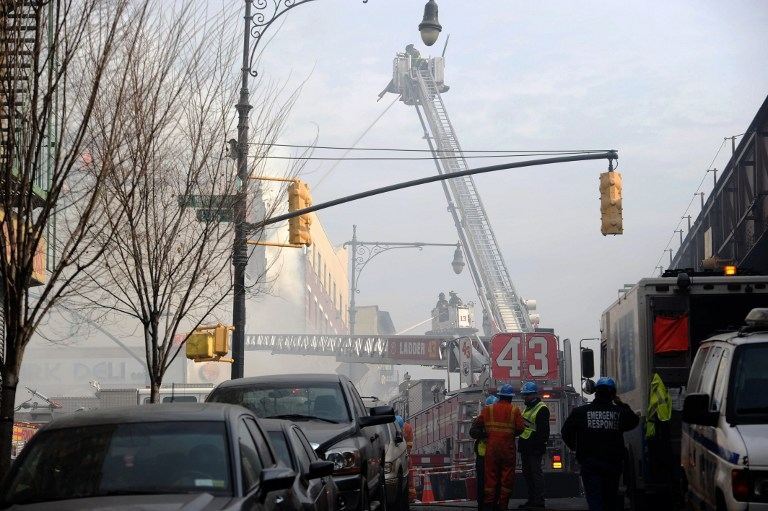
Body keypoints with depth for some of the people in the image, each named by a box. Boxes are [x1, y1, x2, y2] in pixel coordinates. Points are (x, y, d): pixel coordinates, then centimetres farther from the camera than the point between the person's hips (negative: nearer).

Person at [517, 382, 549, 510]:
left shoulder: (542, 409, -10)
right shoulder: (527, 408, 19)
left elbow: (543, 430, -17)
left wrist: (539, 444, -22)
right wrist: (521, 443, 20)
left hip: (535, 448, -10)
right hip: (525, 446, 10)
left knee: (536, 473, -7)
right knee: (527, 473, 13)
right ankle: (532, 500, 20)